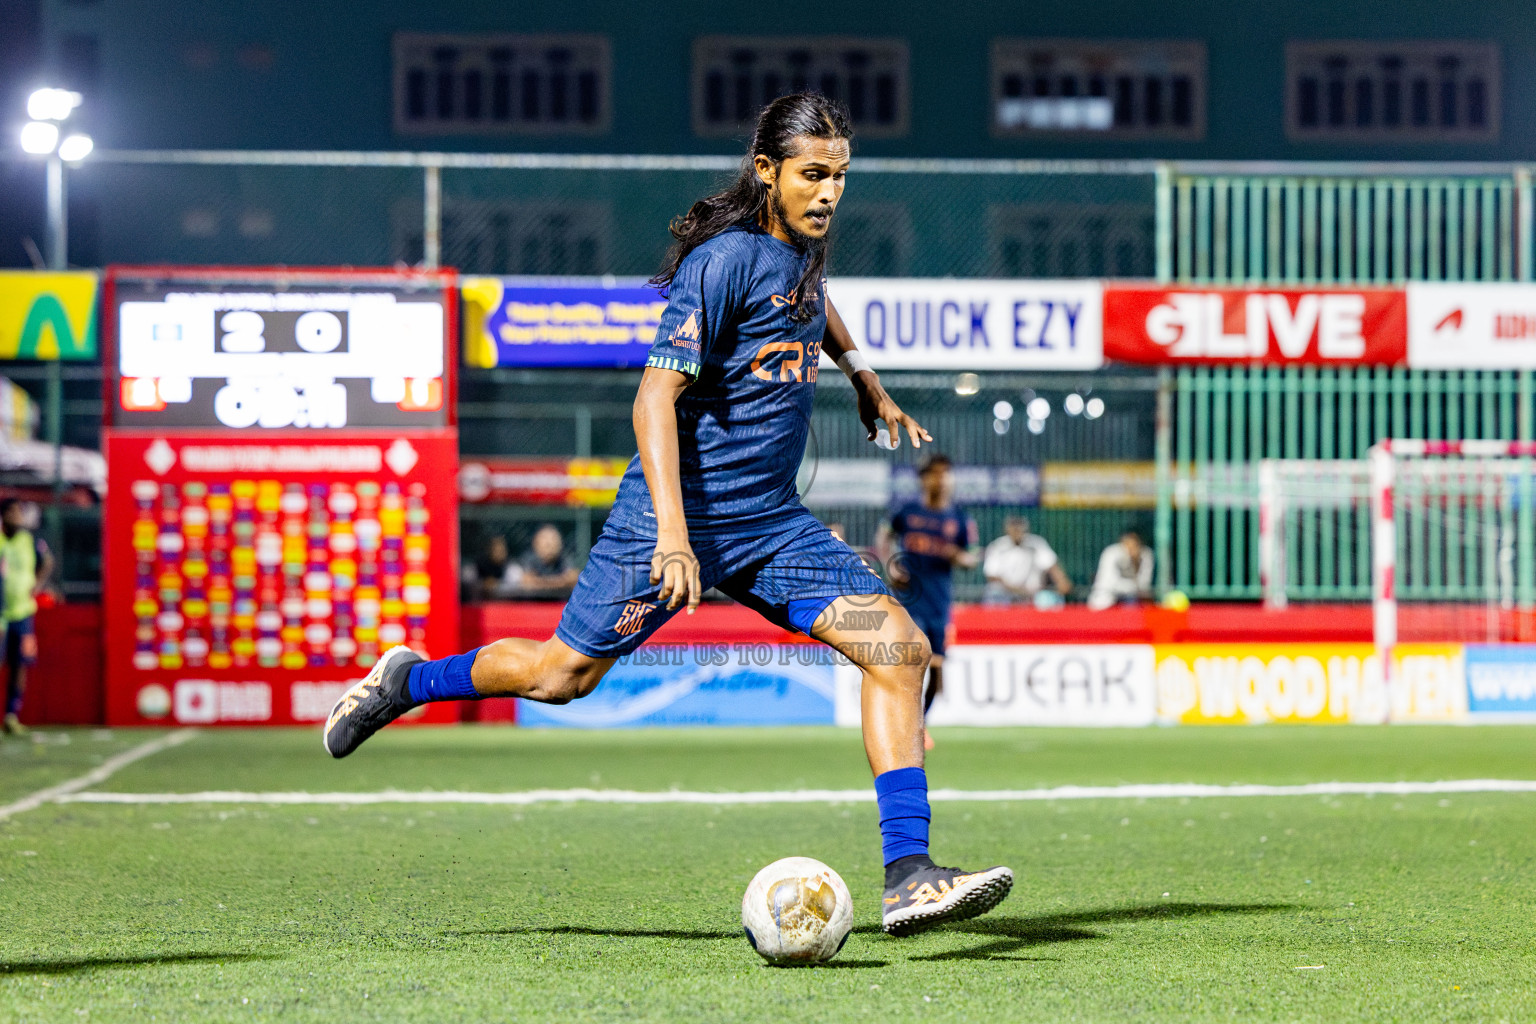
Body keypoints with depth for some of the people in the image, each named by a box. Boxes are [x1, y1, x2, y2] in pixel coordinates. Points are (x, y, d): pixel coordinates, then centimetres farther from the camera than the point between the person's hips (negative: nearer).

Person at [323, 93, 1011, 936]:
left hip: (772, 521, 7)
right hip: (686, 510, -7)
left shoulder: (802, 246, 7)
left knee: (899, 648, -10)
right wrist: (672, 534, -32)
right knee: (564, 672, 3)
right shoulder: (724, 259, -19)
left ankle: (908, 878, -13)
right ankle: (407, 681, 32)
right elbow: (656, 399, -24)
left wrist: (862, 377, 33)